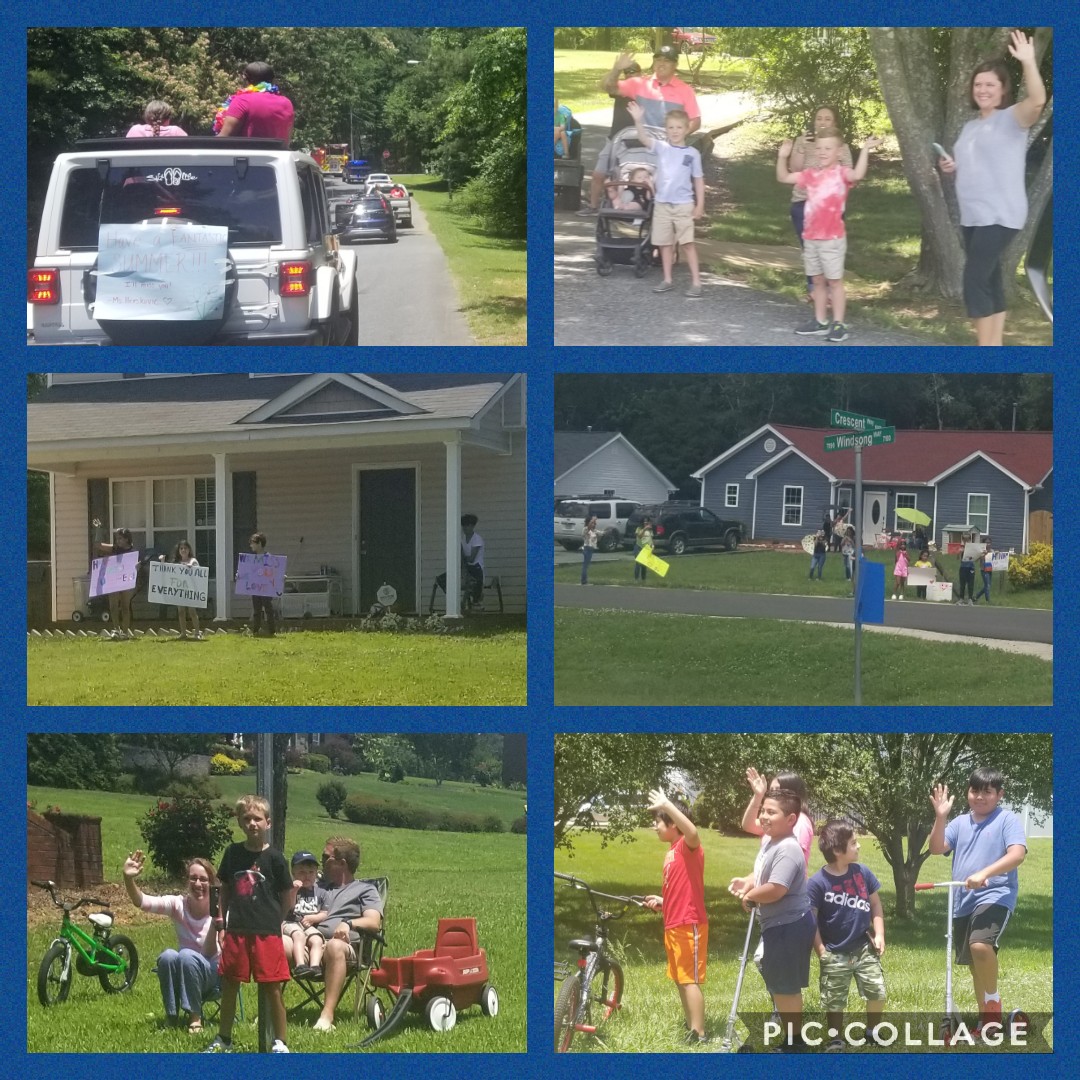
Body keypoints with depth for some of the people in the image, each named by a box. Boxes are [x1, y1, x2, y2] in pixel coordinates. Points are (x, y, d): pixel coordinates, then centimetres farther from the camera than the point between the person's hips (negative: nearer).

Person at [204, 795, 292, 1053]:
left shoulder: (274, 858, -5)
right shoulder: (233, 853, 5)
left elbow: (287, 898, 3)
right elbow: (224, 889, 14)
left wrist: (271, 918, 5)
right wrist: (221, 921, 10)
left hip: (267, 933, -4)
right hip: (236, 932, 4)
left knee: (273, 988, 0)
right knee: (229, 986, 11)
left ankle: (279, 1043, 10)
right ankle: (223, 1040, 25)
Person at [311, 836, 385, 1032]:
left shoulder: (365, 890, 24)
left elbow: (374, 923, 5)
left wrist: (349, 924, -14)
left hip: (342, 943, -4)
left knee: (334, 946, -43)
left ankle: (327, 1016, -49)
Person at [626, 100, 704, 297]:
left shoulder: (692, 153, -1)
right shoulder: (661, 148, 1)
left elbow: (698, 179, 4)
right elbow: (644, 139, -16)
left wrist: (700, 205, -1)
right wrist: (638, 121, -33)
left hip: (684, 205, -3)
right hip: (662, 204, 3)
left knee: (687, 243, -4)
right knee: (665, 243, 9)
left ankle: (696, 281, -1)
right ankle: (667, 280, 19)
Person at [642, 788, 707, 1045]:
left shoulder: (688, 846, -13)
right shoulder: (671, 852, 15)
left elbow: (692, 832, -39)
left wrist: (666, 804, -36)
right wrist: (662, 901, 10)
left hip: (689, 925, -10)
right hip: (674, 925, 10)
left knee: (690, 979, -8)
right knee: (680, 979, 17)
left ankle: (698, 1034, -5)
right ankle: (690, 1025, 28)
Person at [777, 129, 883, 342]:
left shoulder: (841, 173, -10)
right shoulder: (811, 174, 8)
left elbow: (857, 175, -31)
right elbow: (783, 177, 12)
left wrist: (864, 150, -35)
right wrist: (783, 157, -2)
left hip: (832, 239, -6)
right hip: (810, 238, 6)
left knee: (834, 280, 0)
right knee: (817, 280, 15)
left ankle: (838, 324, 4)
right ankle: (820, 321, 24)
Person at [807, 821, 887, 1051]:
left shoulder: (862, 873, -3)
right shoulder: (817, 882, -17)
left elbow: (875, 904, 8)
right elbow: (811, 920, -12)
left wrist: (879, 935, -1)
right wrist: (821, 952, -13)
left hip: (864, 948, 3)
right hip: (835, 953, -3)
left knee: (877, 991, 3)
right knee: (833, 1001, 6)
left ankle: (873, 1032, 26)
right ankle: (835, 1040, 23)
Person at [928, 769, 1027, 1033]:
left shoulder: (1007, 820, -4)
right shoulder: (960, 823, 12)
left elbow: (1018, 853, -19)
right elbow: (936, 848, 3)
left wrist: (984, 873, -30)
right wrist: (940, 817, -11)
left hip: (995, 896, -7)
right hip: (962, 902, 7)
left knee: (981, 945, -32)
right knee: (975, 963, 15)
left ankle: (993, 1004, -11)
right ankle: (986, 1020, 29)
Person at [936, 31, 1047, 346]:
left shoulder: (1012, 119, -8)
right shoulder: (971, 126, 16)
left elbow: (1038, 100, -29)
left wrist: (1028, 62, -39)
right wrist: (951, 167, 7)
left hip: (999, 217, -8)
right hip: (972, 217, 8)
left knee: (975, 281, -15)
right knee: (988, 282, 11)